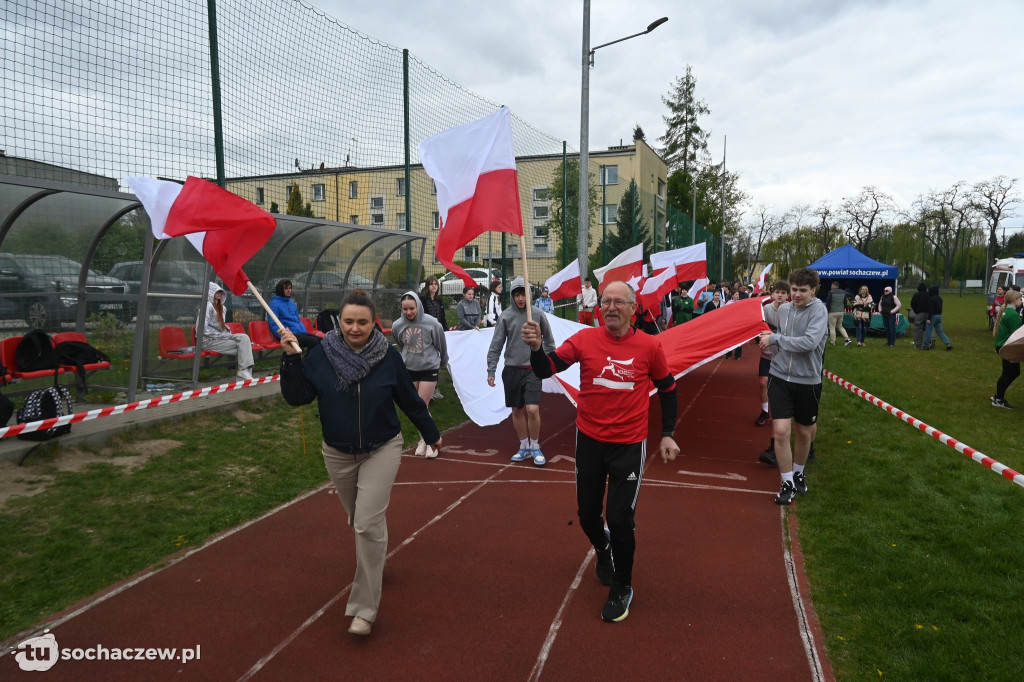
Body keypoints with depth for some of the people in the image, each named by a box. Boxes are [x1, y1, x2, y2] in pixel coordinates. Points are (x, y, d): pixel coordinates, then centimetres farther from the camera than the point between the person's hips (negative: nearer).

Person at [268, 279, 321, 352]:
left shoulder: (292, 302, 22)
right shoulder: (275, 303, -2)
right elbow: (273, 325, -9)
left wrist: (304, 332, 10)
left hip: (300, 332, 7)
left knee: (320, 340, -19)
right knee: (313, 341, -28)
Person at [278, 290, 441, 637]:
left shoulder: (387, 356, -11)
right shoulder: (321, 354, -9)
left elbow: (409, 400, 0)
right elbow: (297, 396, -7)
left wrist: (431, 434, 11)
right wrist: (290, 358, -20)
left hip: (381, 451, -2)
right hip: (338, 454, 3)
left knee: (369, 523, -11)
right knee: (357, 520, 18)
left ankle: (365, 607, 0)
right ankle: (375, 564, 48)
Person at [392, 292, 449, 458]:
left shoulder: (431, 323, -14)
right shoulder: (398, 326, -6)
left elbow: (441, 345, 2)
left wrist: (443, 362, 15)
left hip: (429, 368, -3)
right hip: (409, 369, 3)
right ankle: (424, 439, 23)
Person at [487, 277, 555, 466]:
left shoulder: (538, 314, 1)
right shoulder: (506, 316, 0)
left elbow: (549, 340, 11)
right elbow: (496, 346, 1)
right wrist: (491, 371, -3)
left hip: (533, 369, -1)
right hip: (512, 370, 2)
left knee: (532, 409, -11)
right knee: (517, 410, 9)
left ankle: (535, 447, 9)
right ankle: (524, 447, 24)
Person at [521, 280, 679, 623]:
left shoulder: (649, 346, -7)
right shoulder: (585, 339, -8)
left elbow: (667, 389, 6)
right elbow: (546, 369, -12)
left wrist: (667, 434, 5)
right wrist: (536, 347, -32)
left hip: (630, 444, -2)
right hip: (589, 440, 2)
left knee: (620, 519, -4)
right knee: (587, 514, 14)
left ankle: (622, 587, 23)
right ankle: (603, 549, 50)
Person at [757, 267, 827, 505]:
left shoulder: (818, 309, -13)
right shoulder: (783, 309, 3)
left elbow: (809, 343, -27)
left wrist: (775, 338, -19)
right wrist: (771, 338, 0)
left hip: (807, 381, -2)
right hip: (779, 377, 2)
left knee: (804, 432, 14)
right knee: (781, 431, -7)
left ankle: (798, 473, 39)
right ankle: (788, 483, 10)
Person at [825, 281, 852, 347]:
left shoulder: (831, 292, -11)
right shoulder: (843, 292, 8)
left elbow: (828, 303, -12)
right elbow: (845, 303, 13)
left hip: (833, 312, -6)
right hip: (841, 312, 6)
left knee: (832, 328, 2)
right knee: (840, 326, 18)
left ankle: (832, 342, 4)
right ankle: (847, 339, 7)